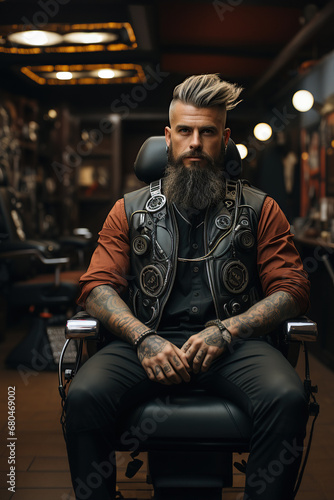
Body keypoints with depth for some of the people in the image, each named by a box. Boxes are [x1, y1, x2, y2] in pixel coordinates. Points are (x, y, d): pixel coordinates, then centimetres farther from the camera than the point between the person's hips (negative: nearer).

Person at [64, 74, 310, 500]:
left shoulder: (260, 209, 15)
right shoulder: (130, 210, 17)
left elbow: (291, 290, 7)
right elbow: (97, 285, 8)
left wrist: (225, 331, -10)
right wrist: (144, 338, -12)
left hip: (233, 343, 0)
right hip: (150, 341, 1)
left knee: (287, 398, -31)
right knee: (85, 395, -28)